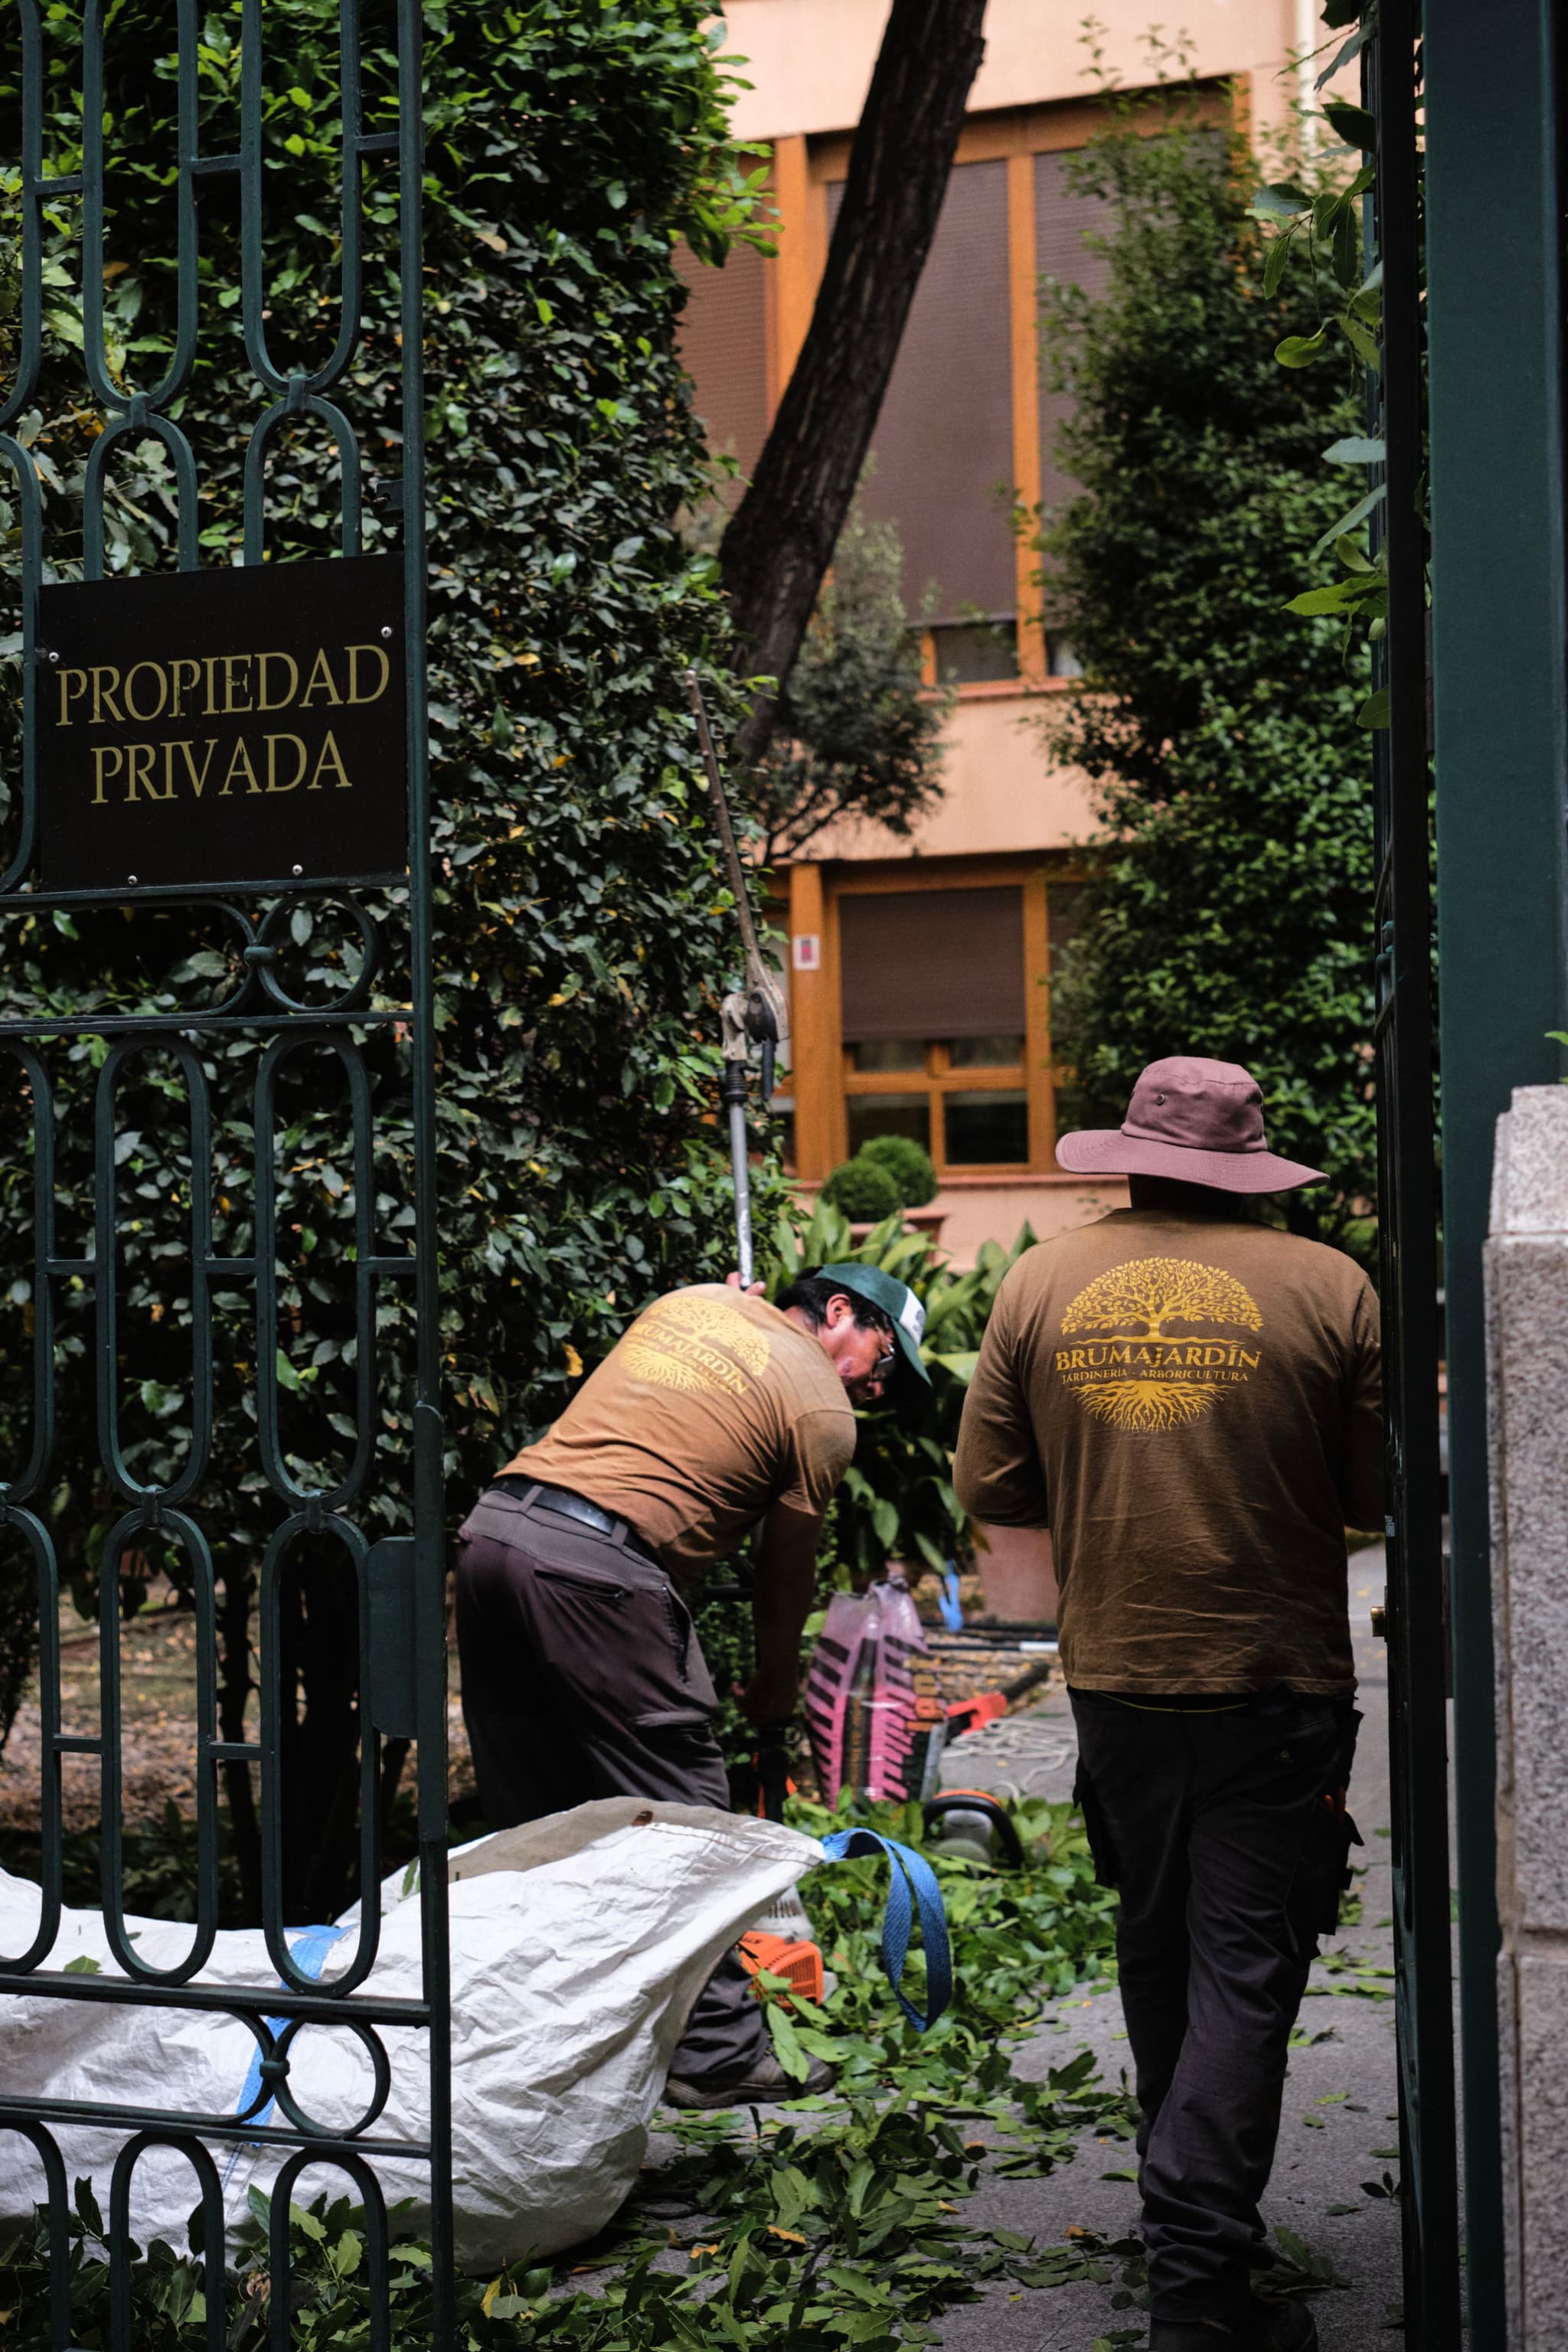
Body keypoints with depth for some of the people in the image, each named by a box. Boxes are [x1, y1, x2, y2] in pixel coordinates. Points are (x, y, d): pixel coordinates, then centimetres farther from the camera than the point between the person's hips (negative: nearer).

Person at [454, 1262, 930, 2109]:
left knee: (528, 1816, 14)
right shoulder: (824, 1413, 5)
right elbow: (785, 1570, 12)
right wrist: (776, 1687, 26)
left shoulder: (690, 1299, 23)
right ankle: (717, 2052, 7)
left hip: (491, 1524, 8)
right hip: (600, 1569, -8)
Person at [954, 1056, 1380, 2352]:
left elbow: (990, 1489, 3)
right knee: (1245, 1970, 2)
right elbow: (1382, 1495, -4)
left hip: (1115, 1674, 3)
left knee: (1158, 1952, 21)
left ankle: (1192, 2210, 37)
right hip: (1276, 1681, -3)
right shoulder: (1328, 1287, -8)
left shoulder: (1041, 1281, -1)